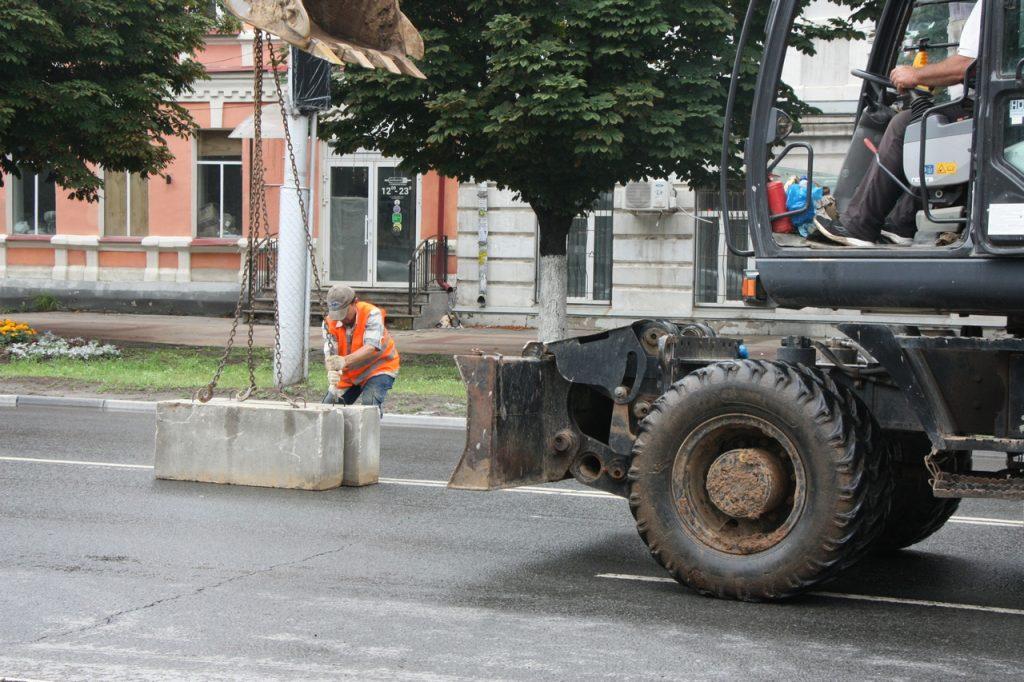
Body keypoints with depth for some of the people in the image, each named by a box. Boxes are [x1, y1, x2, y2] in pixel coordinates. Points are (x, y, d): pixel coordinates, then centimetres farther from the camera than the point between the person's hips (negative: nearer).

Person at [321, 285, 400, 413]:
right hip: (348, 373, 5)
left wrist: (345, 360, -57)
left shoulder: (372, 314, -27)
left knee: (370, 404, -30)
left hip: (378, 368, -5)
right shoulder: (329, 323, -15)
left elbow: (372, 347, -40)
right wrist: (332, 373, -50)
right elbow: (329, 354, -24)